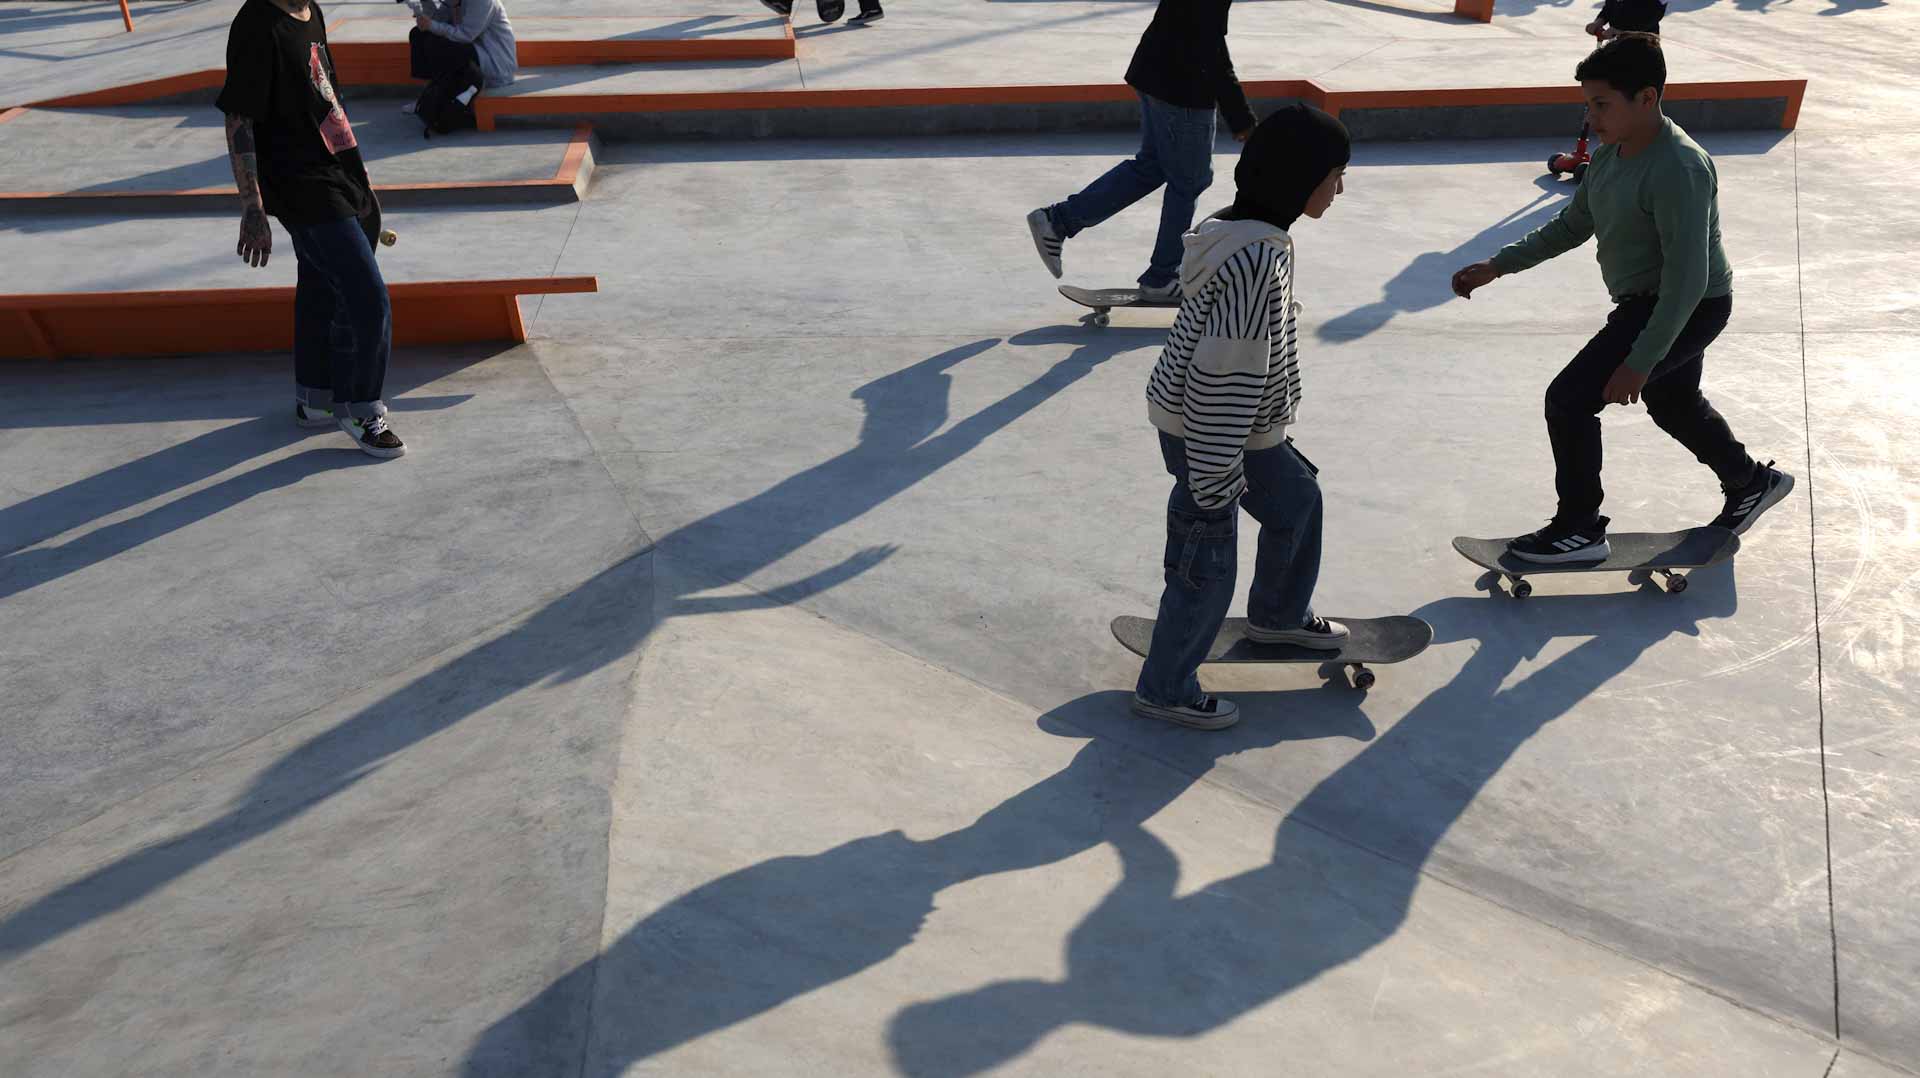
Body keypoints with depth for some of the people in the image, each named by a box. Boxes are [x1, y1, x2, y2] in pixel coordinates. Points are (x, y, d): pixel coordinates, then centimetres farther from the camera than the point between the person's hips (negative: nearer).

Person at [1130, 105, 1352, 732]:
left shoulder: (1245, 232, 1)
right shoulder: (1256, 261, -30)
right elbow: (1224, 375, -29)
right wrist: (1217, 478, -23)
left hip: (1242, 426, 10)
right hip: (1208, 436, -10)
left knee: (1296, 499, 27)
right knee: (1208, 569, 5)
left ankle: (1277, 615, 50)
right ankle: (1165, 690, 24)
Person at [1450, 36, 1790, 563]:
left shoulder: (1677, 170, -29)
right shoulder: (1611, 154, -1)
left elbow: (1687, 278, -30)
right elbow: (1571, 225, 12)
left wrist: (1639, 364, -30)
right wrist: (1497, 266, 4)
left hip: (1687, 309, -10)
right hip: (1648, 301, 10)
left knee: (1569, 399, -13)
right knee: (1675, 405, 29)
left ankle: (1579, 529, 2)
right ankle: (1752, 483, 53)